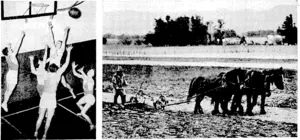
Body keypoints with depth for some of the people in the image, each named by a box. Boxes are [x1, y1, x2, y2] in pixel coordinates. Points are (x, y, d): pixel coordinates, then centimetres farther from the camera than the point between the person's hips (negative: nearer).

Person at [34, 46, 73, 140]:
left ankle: (36, 132, 29)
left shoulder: (46, 74, -2)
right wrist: (68, 52, -2)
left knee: (40, 117, 17)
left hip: (44, 97, 3)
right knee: (48, 119, 10)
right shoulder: (57, 74, -9)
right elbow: (66, 64, -7)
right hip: (52, 98, -3)